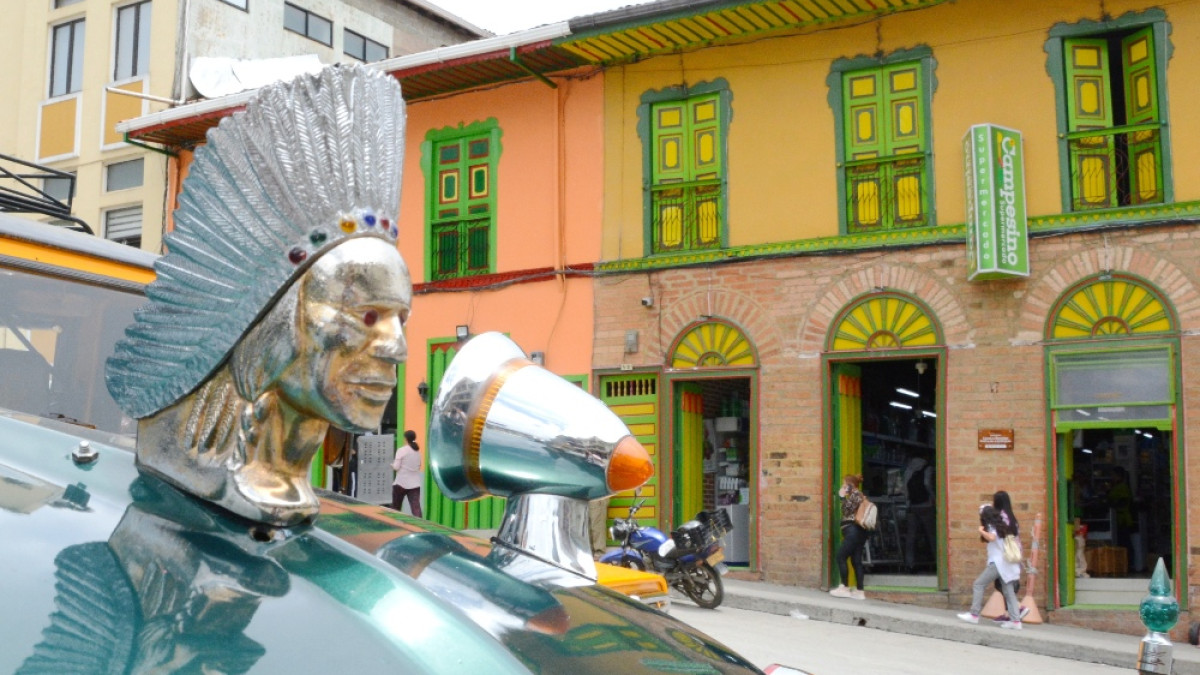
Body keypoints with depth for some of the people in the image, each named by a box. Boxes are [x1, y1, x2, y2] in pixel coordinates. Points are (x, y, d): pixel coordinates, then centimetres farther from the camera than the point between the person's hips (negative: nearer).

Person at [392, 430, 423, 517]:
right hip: (415, 483, 4)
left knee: (395, 507, 13)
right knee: (416, 507, -7)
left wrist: (392, 465, 11)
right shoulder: (418, 450, 10)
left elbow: (396, 467, -10)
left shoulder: (402, 450, -8)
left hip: (401, 482, -4)